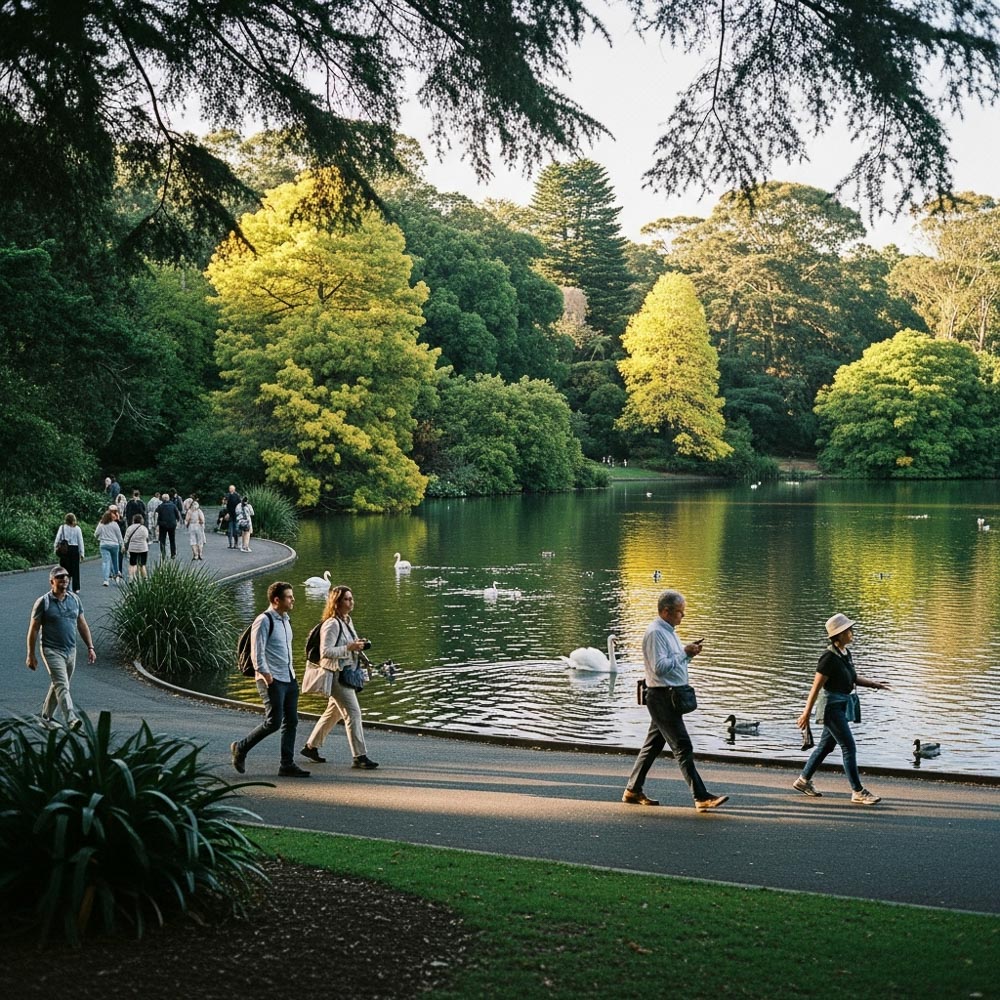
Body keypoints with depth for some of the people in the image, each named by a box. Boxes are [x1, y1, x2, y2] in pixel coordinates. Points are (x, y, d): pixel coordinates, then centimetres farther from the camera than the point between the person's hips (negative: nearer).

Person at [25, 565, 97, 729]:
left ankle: (46, 717, 31)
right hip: (52, 651, -6)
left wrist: (90, 647, 8)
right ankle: (71, 720, -25)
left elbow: (82, 625, 13)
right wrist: (31, 655, -6)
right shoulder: (43, 602, -8)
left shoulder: (74, 599, 7)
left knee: (57, 685, 15)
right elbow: (33, 629, -5)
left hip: (71, 651, 6)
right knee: (62, 686, -16)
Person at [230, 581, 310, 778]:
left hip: (289, 679, 9)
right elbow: (257, 652, -17)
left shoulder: (285, 620, 15)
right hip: (272, 681, -9)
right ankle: (240, 748, 9)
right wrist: (266, 675, -20)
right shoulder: (264, 621, -13)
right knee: (274, 722, -9)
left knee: (291, 722, 7)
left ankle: (287, 764, 12)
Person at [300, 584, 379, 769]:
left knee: (333, 713, 18)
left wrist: (358, 645, 4)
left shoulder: (347, 621, 12)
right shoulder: (332, 624, -17)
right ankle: (360, 756, -7)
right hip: (336, 675, -10)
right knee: (353, 713, -10)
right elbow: (325, 652, -23)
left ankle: (310, 747, 31)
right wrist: (349, 648, -26)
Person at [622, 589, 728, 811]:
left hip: (669, 698, 10)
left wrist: (689, 652, 6)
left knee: (653, 745, 14)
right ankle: (701, 797, -11)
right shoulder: (655, 633, -16)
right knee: (683, 747, -10)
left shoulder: (668, 631, 16)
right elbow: (659, 667, -24)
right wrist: (685, 653, -17)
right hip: (661, 697, -10)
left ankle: (633, 791, 22)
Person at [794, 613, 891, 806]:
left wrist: (874, 684, 7)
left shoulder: (846, 653, 6)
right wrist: (806, 714, -16)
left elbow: (853, 678, 21)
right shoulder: (829, 657, -19)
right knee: (849, 747, -8)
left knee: (826, 745, 17)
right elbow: (816, 686, -18)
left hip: (843, 705, 9)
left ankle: (803, 780, 30)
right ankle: (858, 792, -4)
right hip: (832, 705, -9)